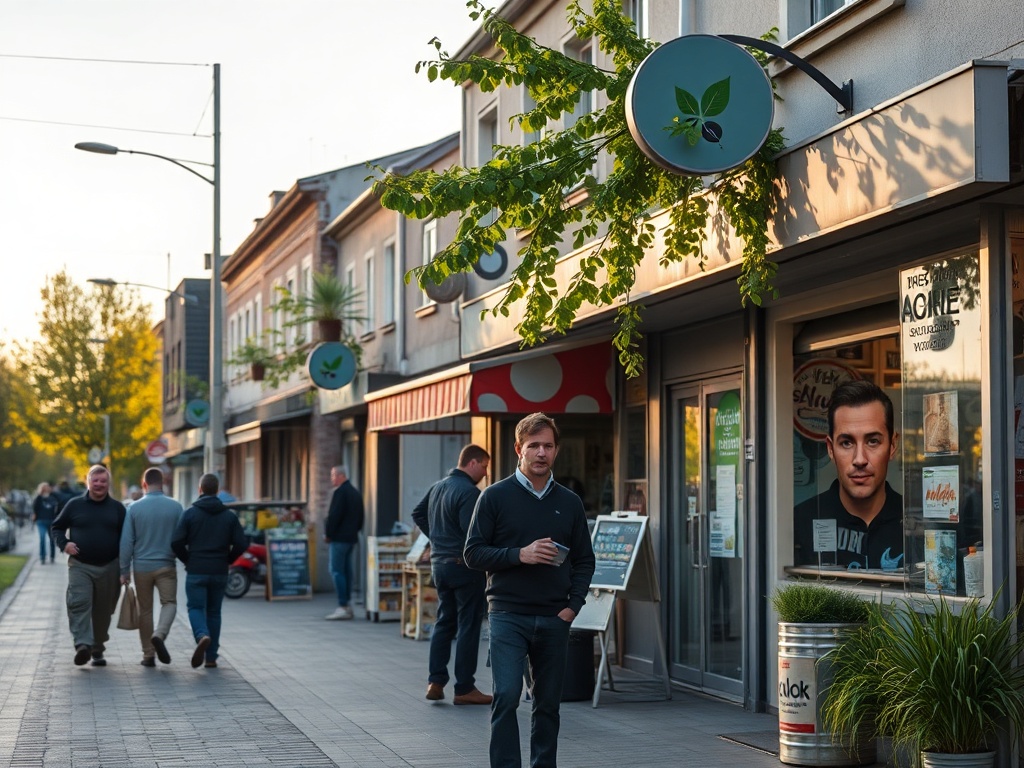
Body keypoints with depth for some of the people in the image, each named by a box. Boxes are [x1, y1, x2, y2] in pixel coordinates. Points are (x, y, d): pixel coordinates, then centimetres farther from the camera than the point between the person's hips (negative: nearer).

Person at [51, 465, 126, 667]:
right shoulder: (75, 505, 4)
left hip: (109, 567, 1)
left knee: (103, 610, 6)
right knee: (79, 603, -19)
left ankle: (98, 650, 19)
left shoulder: (117, 508, 8)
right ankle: (83, 644, -27)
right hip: (80, 566, -1)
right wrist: (64, 544, -7)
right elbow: (56, 527, 13)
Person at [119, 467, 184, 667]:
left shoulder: (134, 508, -3)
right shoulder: (175, 507, -4)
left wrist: (124, 571, 2)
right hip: (166, 566, -1)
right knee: (169, 603, 8)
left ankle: (148, 655, 12)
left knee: (145, 610, 10)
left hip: (142, 567, 1)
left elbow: (126, 542, -3)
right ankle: (159, 634, -19)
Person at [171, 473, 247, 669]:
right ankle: (211, 657, 11)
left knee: (196, 608, 3)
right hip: (220, 572, 2)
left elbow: (176, 542, -10)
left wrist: (187, 560, 7)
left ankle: (202, 636, -29)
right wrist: (227, 560, 11)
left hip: (196, 572, -2)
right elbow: (241, 544, -4)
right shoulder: (229, 516, 3)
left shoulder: (190, 513, -3)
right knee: (213, 612, 11)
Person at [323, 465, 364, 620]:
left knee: (336, 571, -8)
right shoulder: (355, 492, 16)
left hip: (339, 538, -9)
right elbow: (360, 516, 19)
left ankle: (342, 607, -11)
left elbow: (334, 516, -19)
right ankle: (347, 606, 14)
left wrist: (328, 534, -10)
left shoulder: (340, 492, -14)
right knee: (346, 571, 12)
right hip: (352, 538, 9)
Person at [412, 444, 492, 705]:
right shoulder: (469, 492, -17)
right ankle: (464, 688, 2)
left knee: (444, 622, 15)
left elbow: (418, 514, 22)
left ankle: (435, 681, 12)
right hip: (464, 564, -8)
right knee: (468, 625, -1)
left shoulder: (437, 487, 11)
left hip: (439, 563, 8)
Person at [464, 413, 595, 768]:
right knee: (506, 696, -12)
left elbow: (584, 560, 14)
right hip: (508, 615, -3)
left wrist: (573, 604, 0)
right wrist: (520, 555, -15)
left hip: (555, 619, 3)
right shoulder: (496, 496, 0)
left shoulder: (569, 502, 10)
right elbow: (473, 553, -2)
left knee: (548, 704, 9)